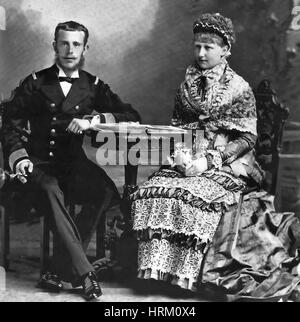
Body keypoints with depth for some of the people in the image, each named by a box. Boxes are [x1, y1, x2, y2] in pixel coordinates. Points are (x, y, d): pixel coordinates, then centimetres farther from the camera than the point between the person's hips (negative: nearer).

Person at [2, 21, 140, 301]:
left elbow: (132, 116, 4)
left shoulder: (94, 86, 12)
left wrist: (93, 120, -12)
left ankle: (58, 271, -23)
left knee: (101, 190, -31)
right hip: (40, 165, -1)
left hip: (75, 167, 1)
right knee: (49, 191, -35)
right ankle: (84, 273, -36)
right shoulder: (35, 83, 10)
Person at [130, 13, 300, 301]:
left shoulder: (239, 88, 0)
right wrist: (180, 152, -4)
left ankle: (191, 274, -22)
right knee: (151, 191, -23)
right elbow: (176, 124, 19)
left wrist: (210, 160, -16)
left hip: (227, 165, -4)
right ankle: (159, 266, -17)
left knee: (196, 195, -33)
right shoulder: (187, 84, 15)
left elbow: (247, 138, -5)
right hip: (187, 160, 5)